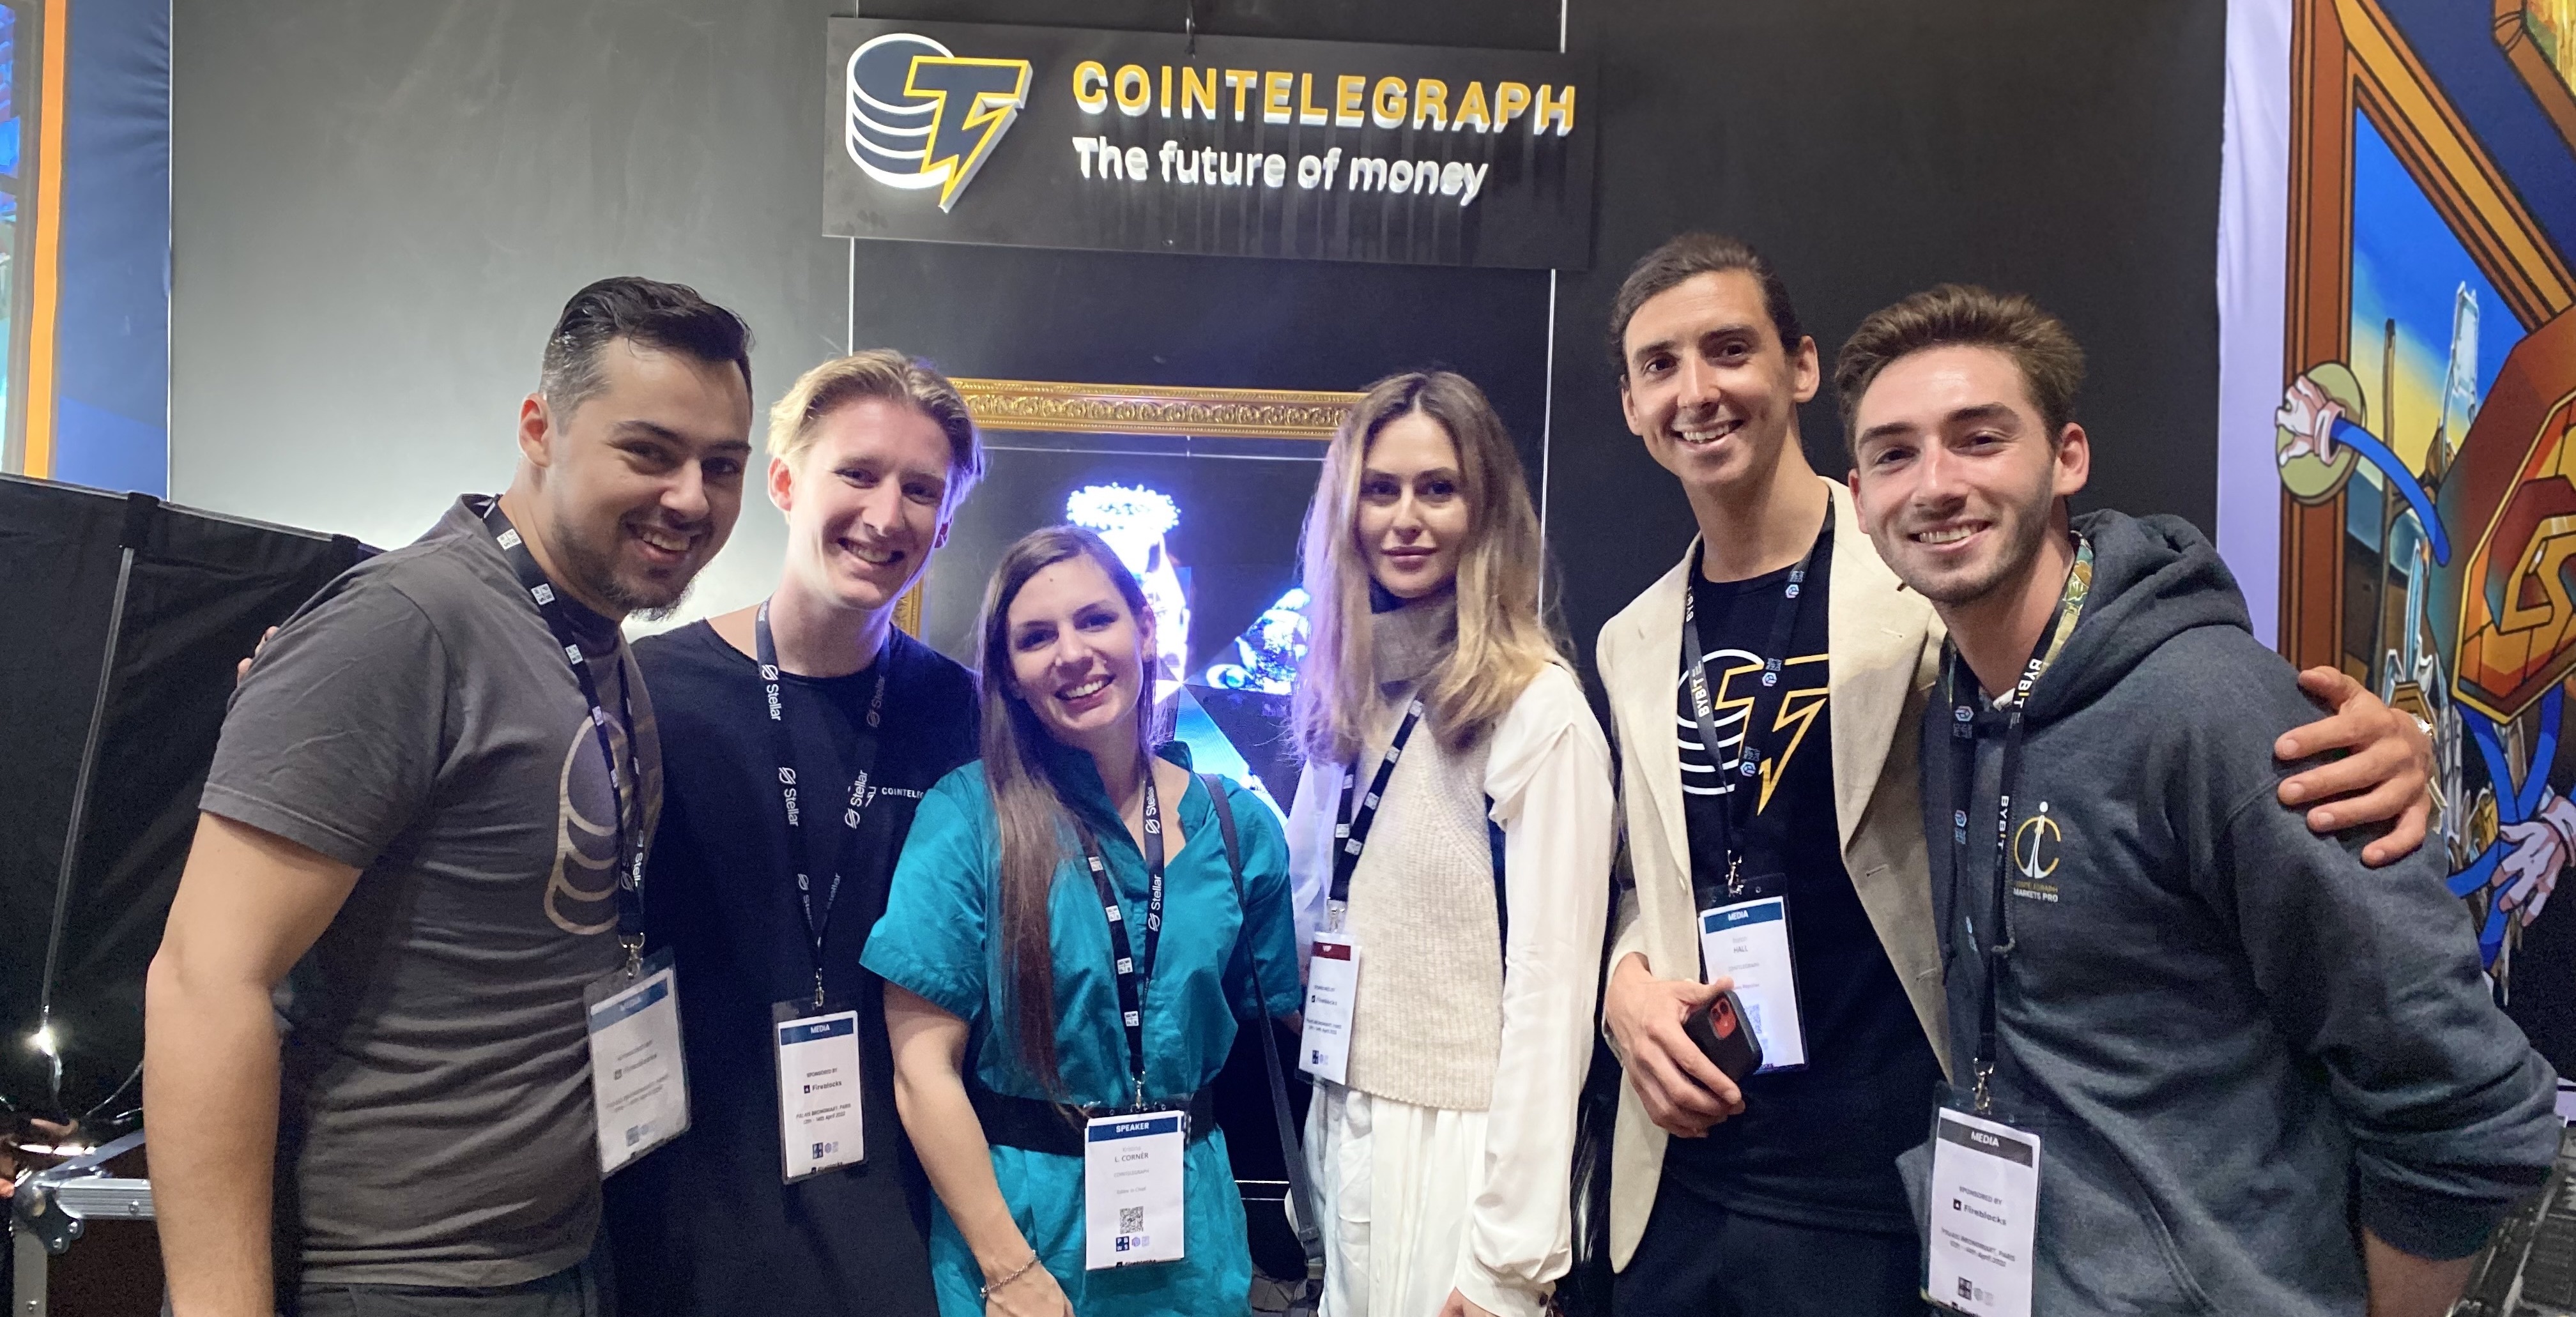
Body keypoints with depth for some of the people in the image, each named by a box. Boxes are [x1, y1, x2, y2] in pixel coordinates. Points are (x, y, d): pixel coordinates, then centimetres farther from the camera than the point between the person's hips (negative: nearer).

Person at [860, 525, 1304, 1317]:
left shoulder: (1236, 826, -3)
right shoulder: (967, 816, -12)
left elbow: (1282, 1017, 7)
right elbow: (923, 1065, -13)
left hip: (1190, 1218, 3)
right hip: (1019, 1209, -3)